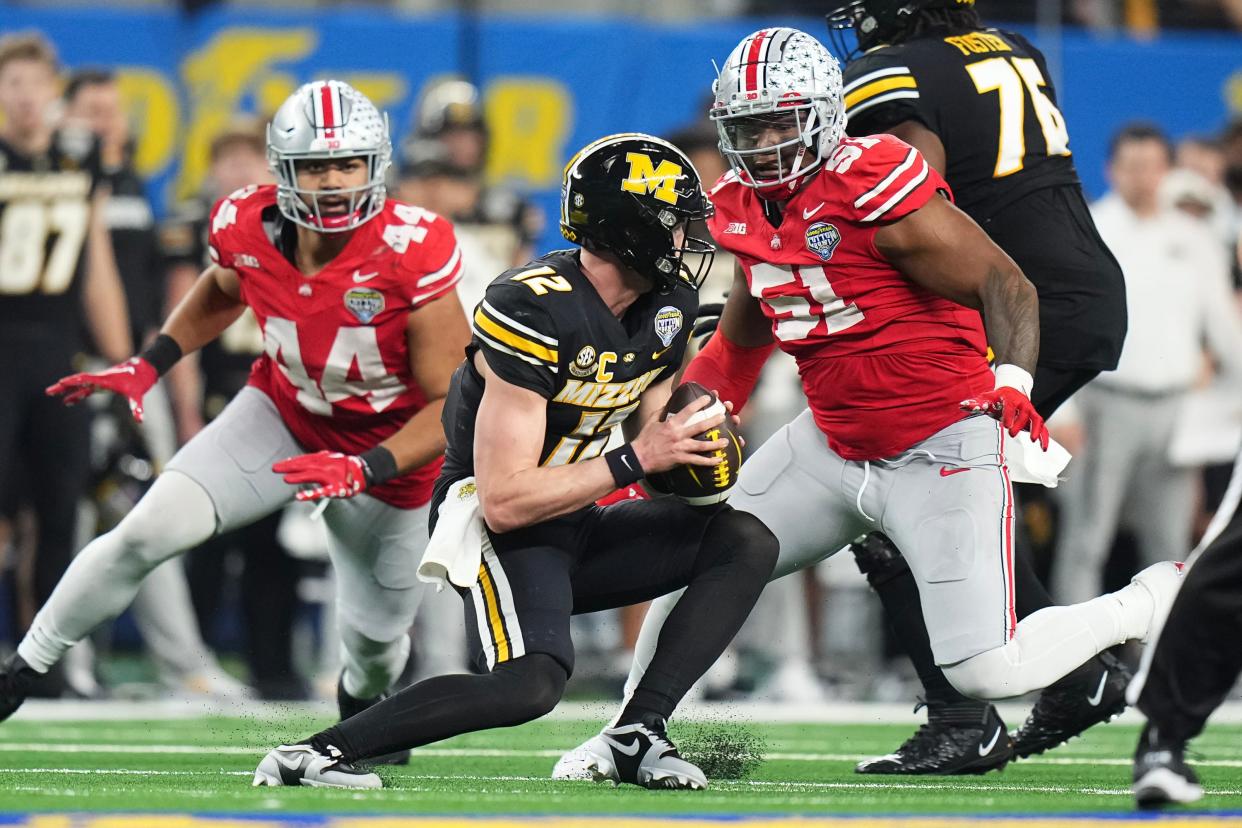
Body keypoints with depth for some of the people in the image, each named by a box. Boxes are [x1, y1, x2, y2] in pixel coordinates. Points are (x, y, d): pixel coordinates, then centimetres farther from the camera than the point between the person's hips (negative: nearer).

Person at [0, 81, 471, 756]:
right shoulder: (248, 229, -19)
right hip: (282, 415, 2)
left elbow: (455, 400, -24)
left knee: (376, 638, 12)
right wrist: (148, 365, -1)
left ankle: (363, 703, 52)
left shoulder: (413, 254, -31)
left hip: (387, 449, -2)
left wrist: (365, 471, -35)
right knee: (150, 530, -18)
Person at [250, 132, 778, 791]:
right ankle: (312, 753, -26)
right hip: (494, 530, -9)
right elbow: (505, 500, -27)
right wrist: (640, 458, -26)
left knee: (746, 544, -4)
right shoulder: (536, 313, -25)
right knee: (531, 683, -33)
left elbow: (645, 430, 17)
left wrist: (690, 452, -7)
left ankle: (634, 734, -10)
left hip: (574, 526, 9)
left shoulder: (667, 303, 2)